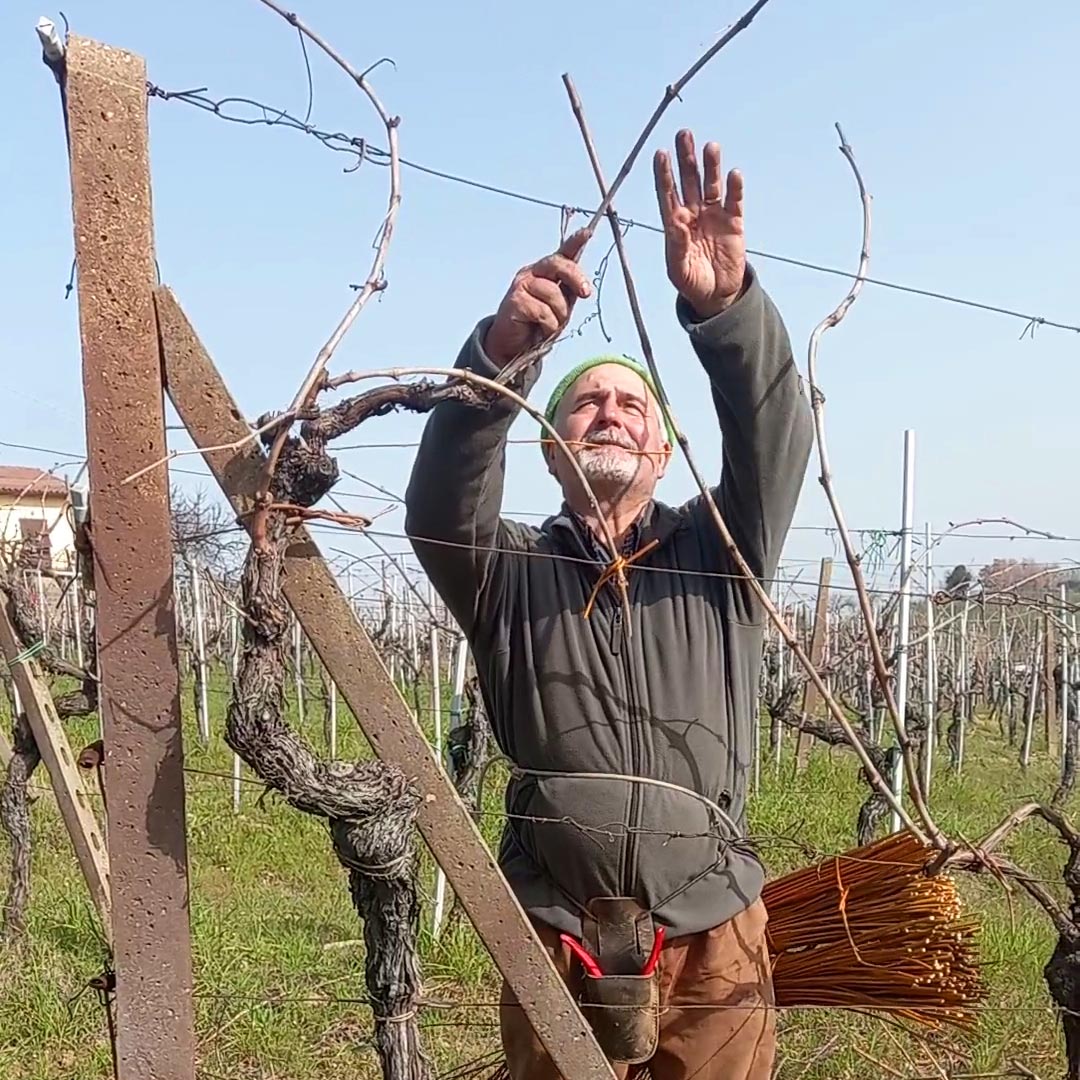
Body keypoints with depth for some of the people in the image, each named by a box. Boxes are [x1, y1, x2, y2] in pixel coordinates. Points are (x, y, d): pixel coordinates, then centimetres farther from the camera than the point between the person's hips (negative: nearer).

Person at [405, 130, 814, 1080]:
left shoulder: (720, 556, 7)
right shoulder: (510, 572, 5)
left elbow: (775, 438, -11)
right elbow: (442, 503, -16)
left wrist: (725, 303, -30)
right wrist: (503, 348, -33)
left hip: (713, 945, 1)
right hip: (554, 947, 0)